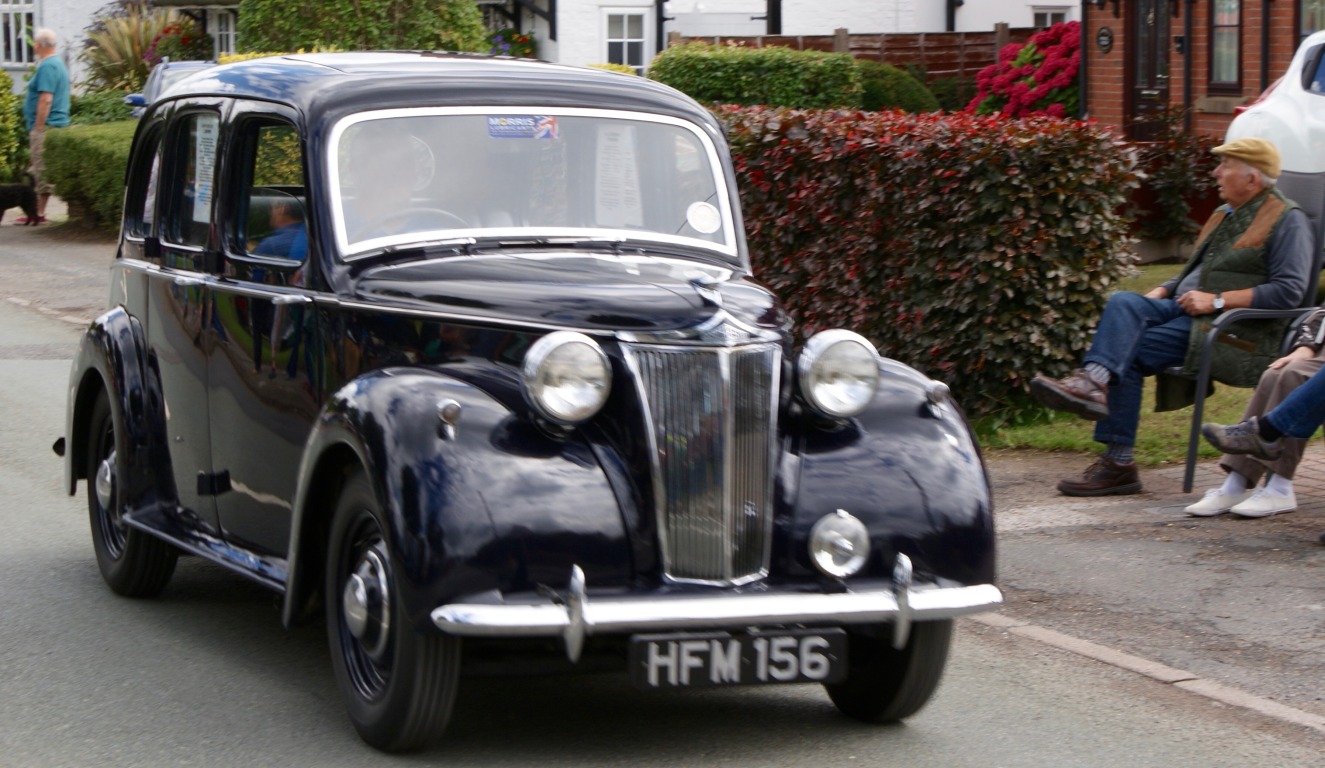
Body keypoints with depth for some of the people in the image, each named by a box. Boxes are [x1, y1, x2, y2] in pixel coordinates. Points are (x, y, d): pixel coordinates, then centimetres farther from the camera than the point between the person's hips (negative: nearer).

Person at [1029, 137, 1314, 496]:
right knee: (1123, 303, -20)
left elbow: (1289, 291, -15)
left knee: (1129, 350, -24)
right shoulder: (1225, 214, 24)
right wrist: (1162, 292, 9)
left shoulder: (1287, 221, -4)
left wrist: (1217, 301, -17)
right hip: (1185, 311, 8)